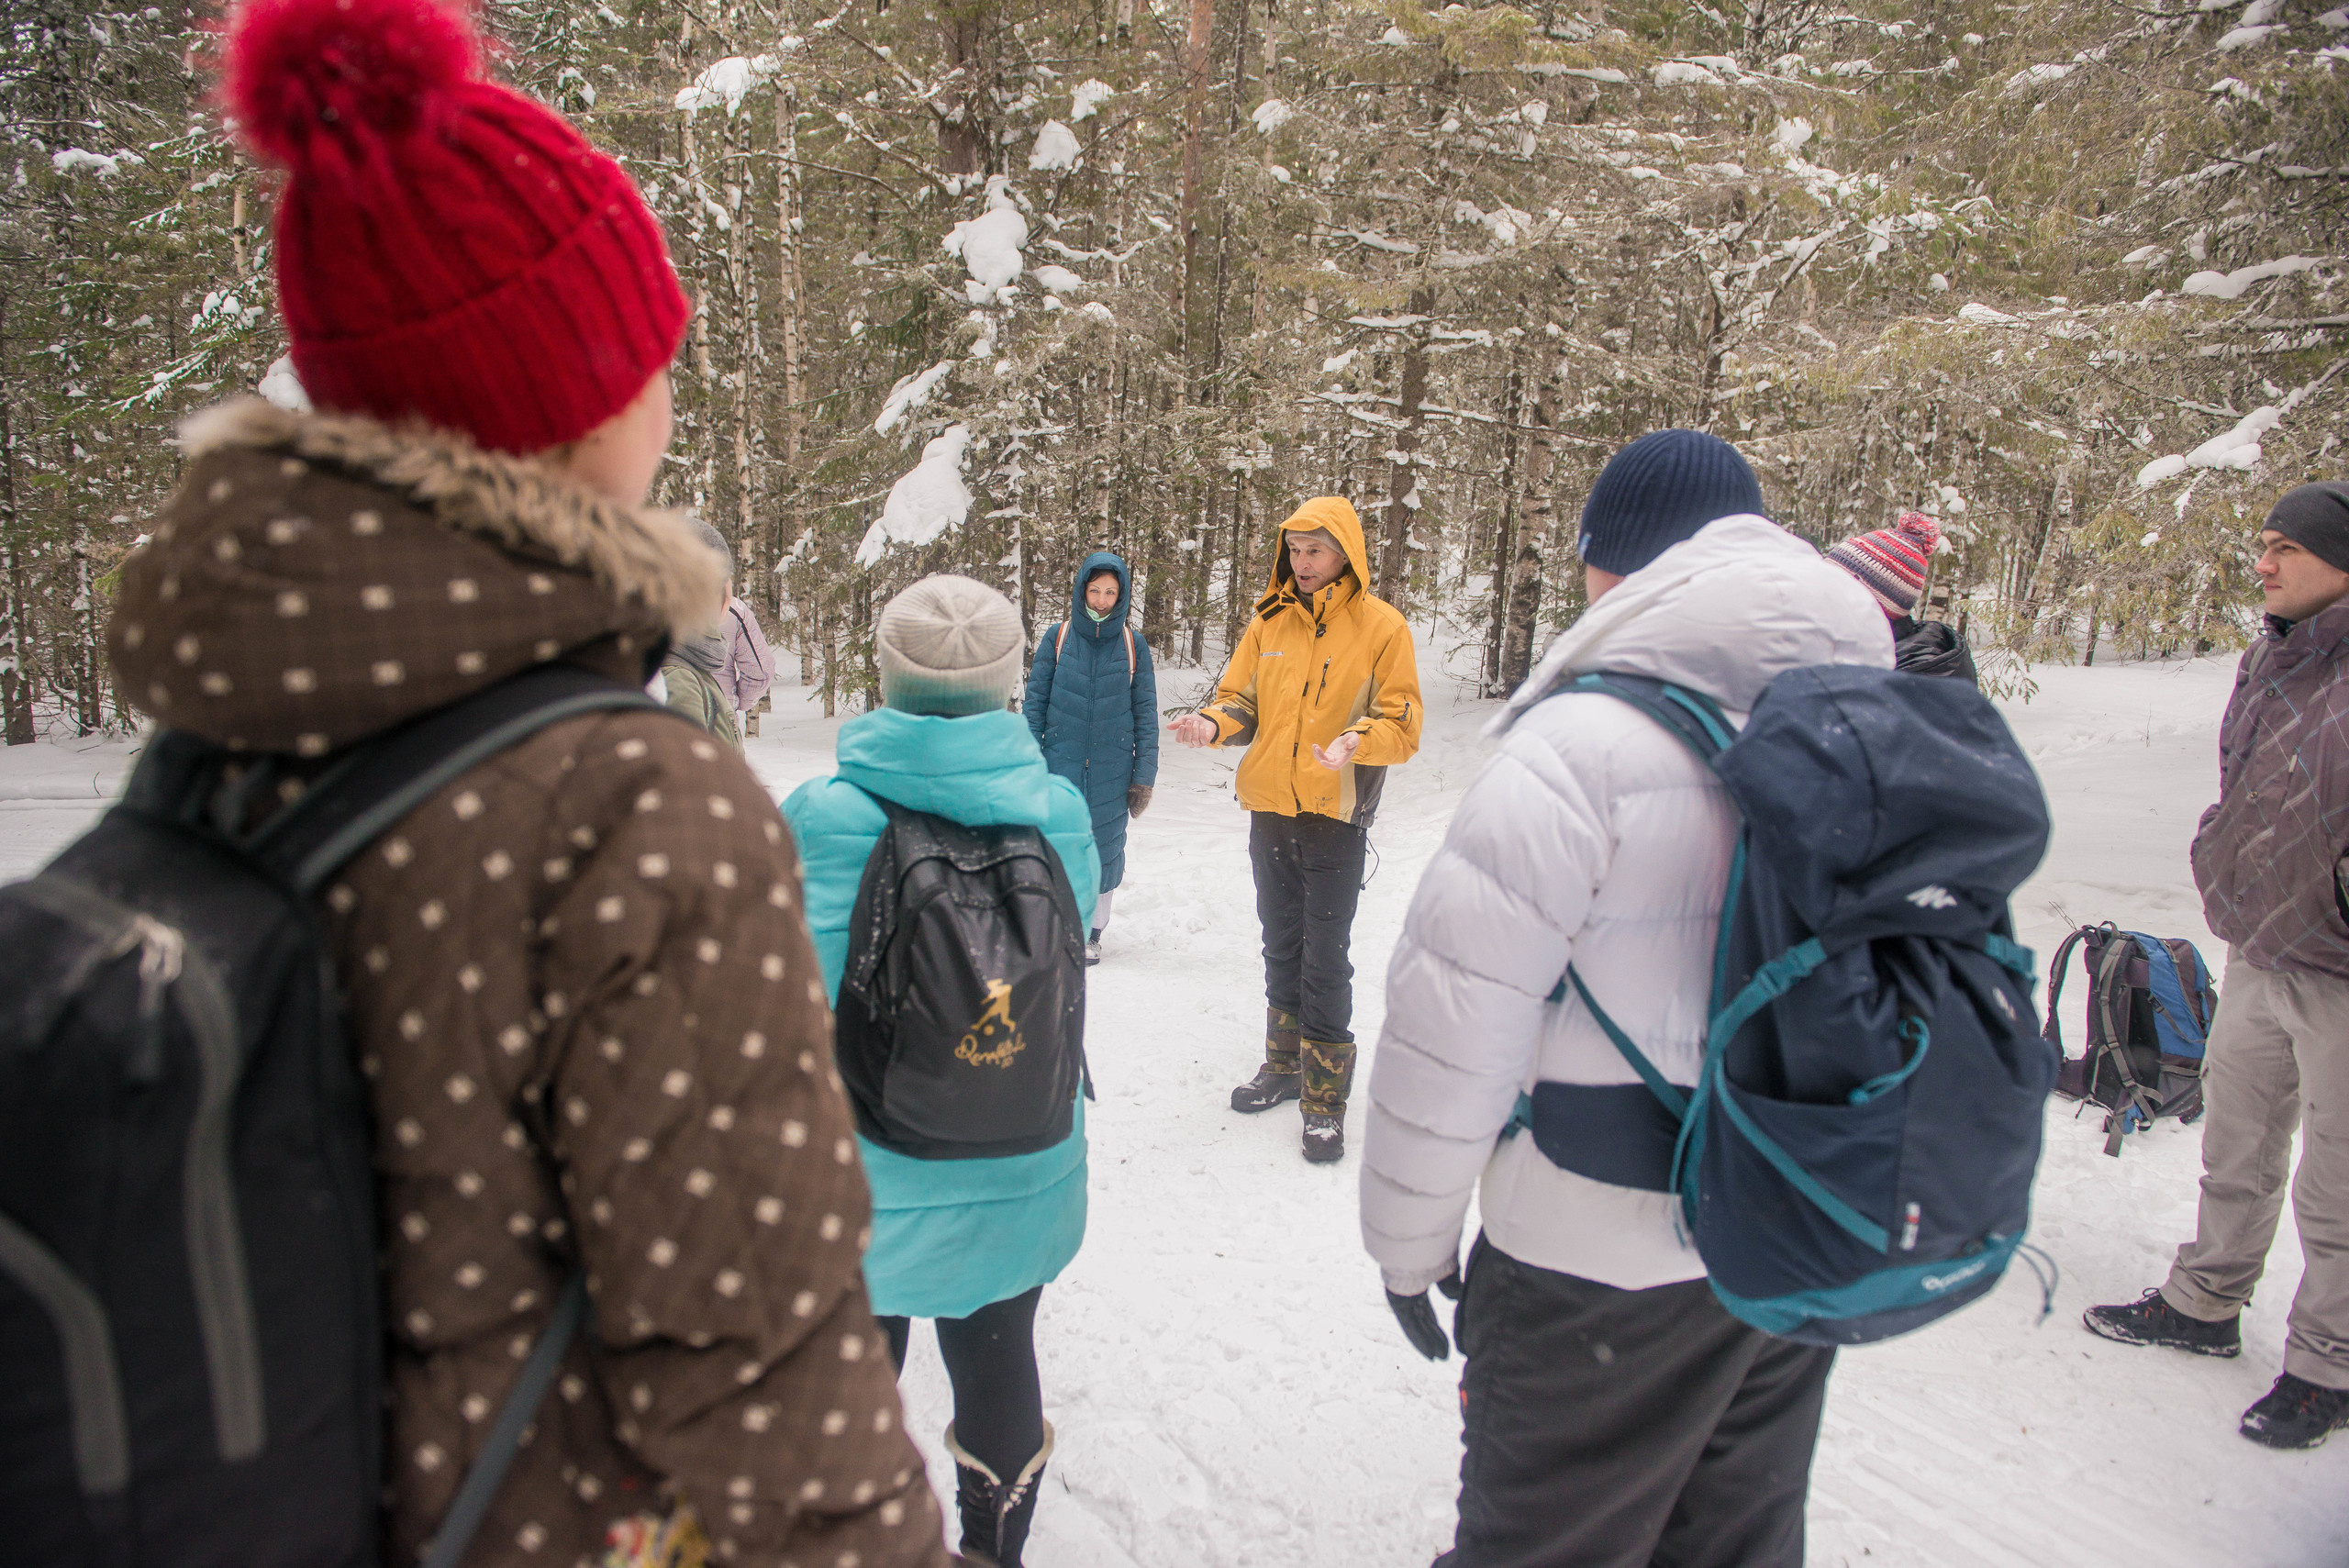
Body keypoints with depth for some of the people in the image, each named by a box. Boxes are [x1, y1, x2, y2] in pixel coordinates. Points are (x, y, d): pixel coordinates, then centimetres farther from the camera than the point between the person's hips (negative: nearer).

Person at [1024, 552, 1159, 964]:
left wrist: (1144, 777, 0)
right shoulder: (1057, 639, 1)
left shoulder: (1134, 646, 2)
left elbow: (1145, 714, 4)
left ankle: (1092, 931, 22)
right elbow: (1035, 703, 4)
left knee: (1104, 845, 6)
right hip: (1060, 766, 0)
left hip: (1111, 772, 0)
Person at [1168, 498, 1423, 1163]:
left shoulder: (1382, 627, -6)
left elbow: (1402, 726, -8)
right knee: (1281, 948, 17)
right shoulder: (1270, 621, 7)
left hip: (1335, 816, -5)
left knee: (1326, 959, -2)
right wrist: (1213, 722, -11)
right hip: (1269, 809, 5)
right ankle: (1285, 1065, 33)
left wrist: (1356, 740, -28)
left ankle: (1325, 1098, 9)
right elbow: (1241, 697, 11)